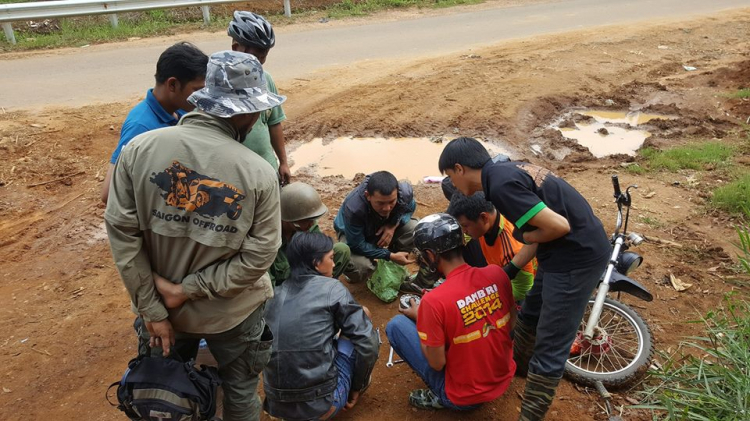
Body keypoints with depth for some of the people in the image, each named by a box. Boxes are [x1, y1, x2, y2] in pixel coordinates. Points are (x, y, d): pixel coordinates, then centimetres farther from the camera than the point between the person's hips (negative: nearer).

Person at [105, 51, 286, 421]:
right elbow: (258, 256, -20)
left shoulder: (138, 149, -16)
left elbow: (121, 232, -14)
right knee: (240, 391, 25)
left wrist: (152, 309, -7)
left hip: (163, 308, 3)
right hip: (233, 313, -2)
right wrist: (187, 289, -13)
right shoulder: (259, 173, -23)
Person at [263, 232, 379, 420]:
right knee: (365, 336, 12)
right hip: (320, 405, -6)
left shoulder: (276, 293, 9)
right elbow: (367, 342, -5)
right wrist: (357, 386, 10)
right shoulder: (331, 288, -6)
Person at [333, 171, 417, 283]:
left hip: (387, 227, 4)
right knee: (357, 266, -33)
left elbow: (411, 207, -5)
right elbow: (357, 245, -29)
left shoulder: (404, 192, -31)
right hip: (356, 234, -4)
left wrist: (393, 225, -25)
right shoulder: (354, 209, -42)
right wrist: (390, 256, -29)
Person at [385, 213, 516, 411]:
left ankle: (441, 396, 5)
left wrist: (419, 318, -3)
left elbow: (437, 363, -17)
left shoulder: (433, 301, -27)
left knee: (396, 325, 1)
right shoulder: (496, 272, -11)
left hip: (463, 396, -6)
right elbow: (511, 322, 4)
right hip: (504, 378, 6)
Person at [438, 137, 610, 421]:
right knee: (530, 314, 27)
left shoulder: (500, 185, -22)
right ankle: (517, 366, 50)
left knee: (550, 347, 0)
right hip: (568, 250, 10)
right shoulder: (507, 171, 9)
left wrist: (525, 237, -6)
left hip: (577, 257, -10)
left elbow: (559, 226, -25)